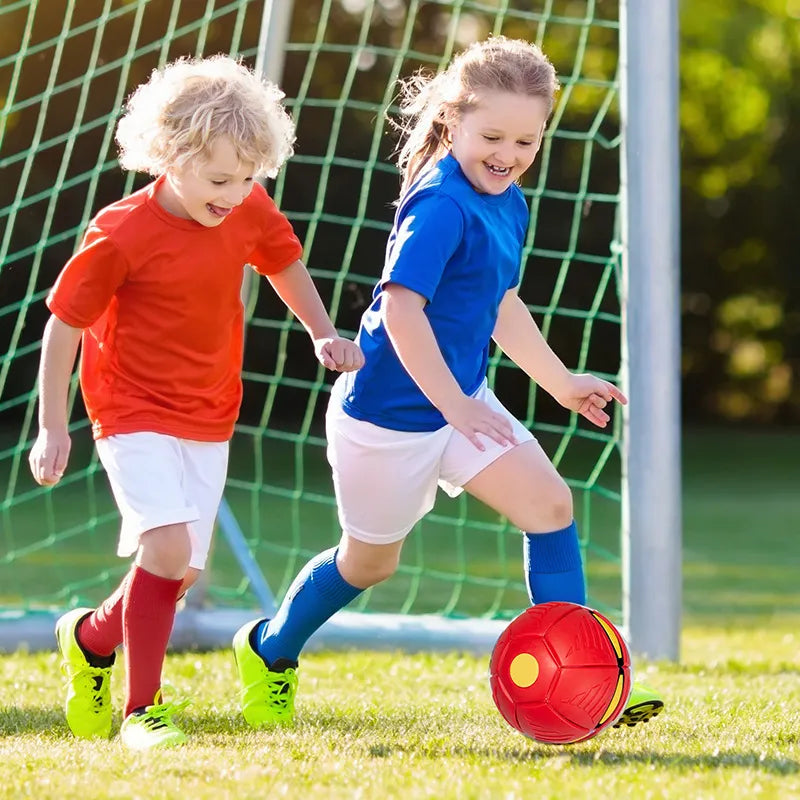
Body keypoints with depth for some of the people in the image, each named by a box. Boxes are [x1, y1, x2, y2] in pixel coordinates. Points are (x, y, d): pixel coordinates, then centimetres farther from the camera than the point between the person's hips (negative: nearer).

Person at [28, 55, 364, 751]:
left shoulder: (251, 212, -6)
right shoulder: (122, 233, -20)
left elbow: (283, 261, 18)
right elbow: (63, 325, -11)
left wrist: (322, 334, 8)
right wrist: (52, 428, -8)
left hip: (209, 419, 6)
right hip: (134, 413, -6)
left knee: (179, 572, 5)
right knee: (167, 547, -23)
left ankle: (90, 637, 35)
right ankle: (142, 708, -11)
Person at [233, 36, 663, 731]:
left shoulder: (508, 204, 6)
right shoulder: (441, 205, -24)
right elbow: (401, 306, -32)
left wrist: (561, 382, 24)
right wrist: (454, 405, -32)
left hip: (461, 399, 8)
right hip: (391, 412, -8)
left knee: (550, 502, -7)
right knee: (371, 560, 11)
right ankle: (270, 650, 38)